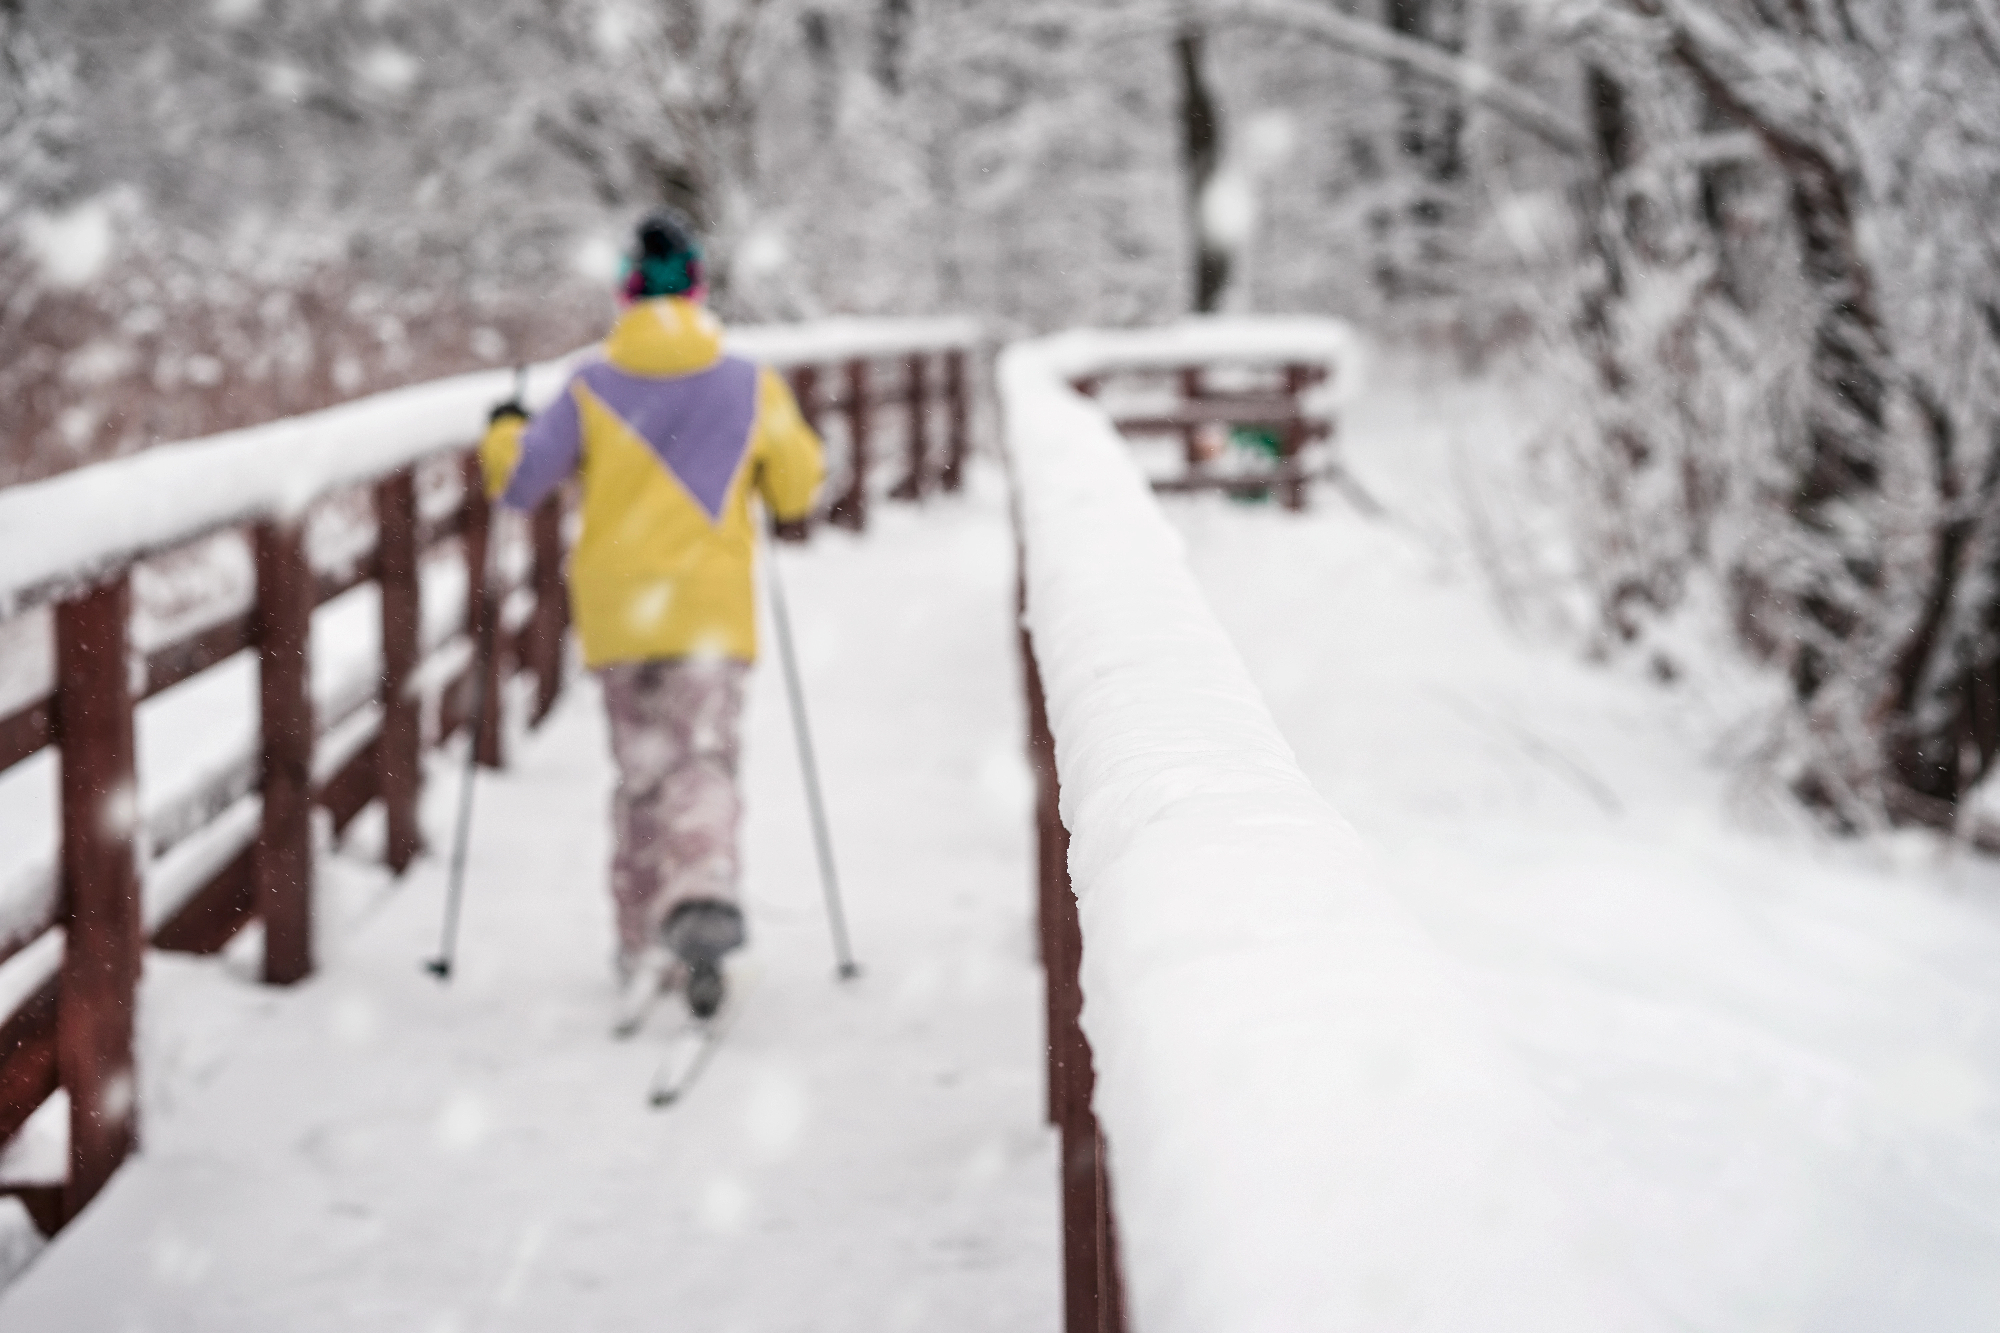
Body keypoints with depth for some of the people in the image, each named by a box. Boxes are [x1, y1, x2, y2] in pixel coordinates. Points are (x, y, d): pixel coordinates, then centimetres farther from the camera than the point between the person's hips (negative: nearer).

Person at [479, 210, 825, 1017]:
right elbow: (799, 485, 8)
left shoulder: (592, 390, -3)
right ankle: (703, 895, -32)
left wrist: (503, 432, 19)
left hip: (619, 612, 1)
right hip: (711, 609, -1)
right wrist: (786, 515, 31)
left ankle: (644, 946, 14)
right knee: (703, 759, -4)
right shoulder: (752, 386, 0)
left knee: (641, 770, 12)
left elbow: (518, 481, -1)